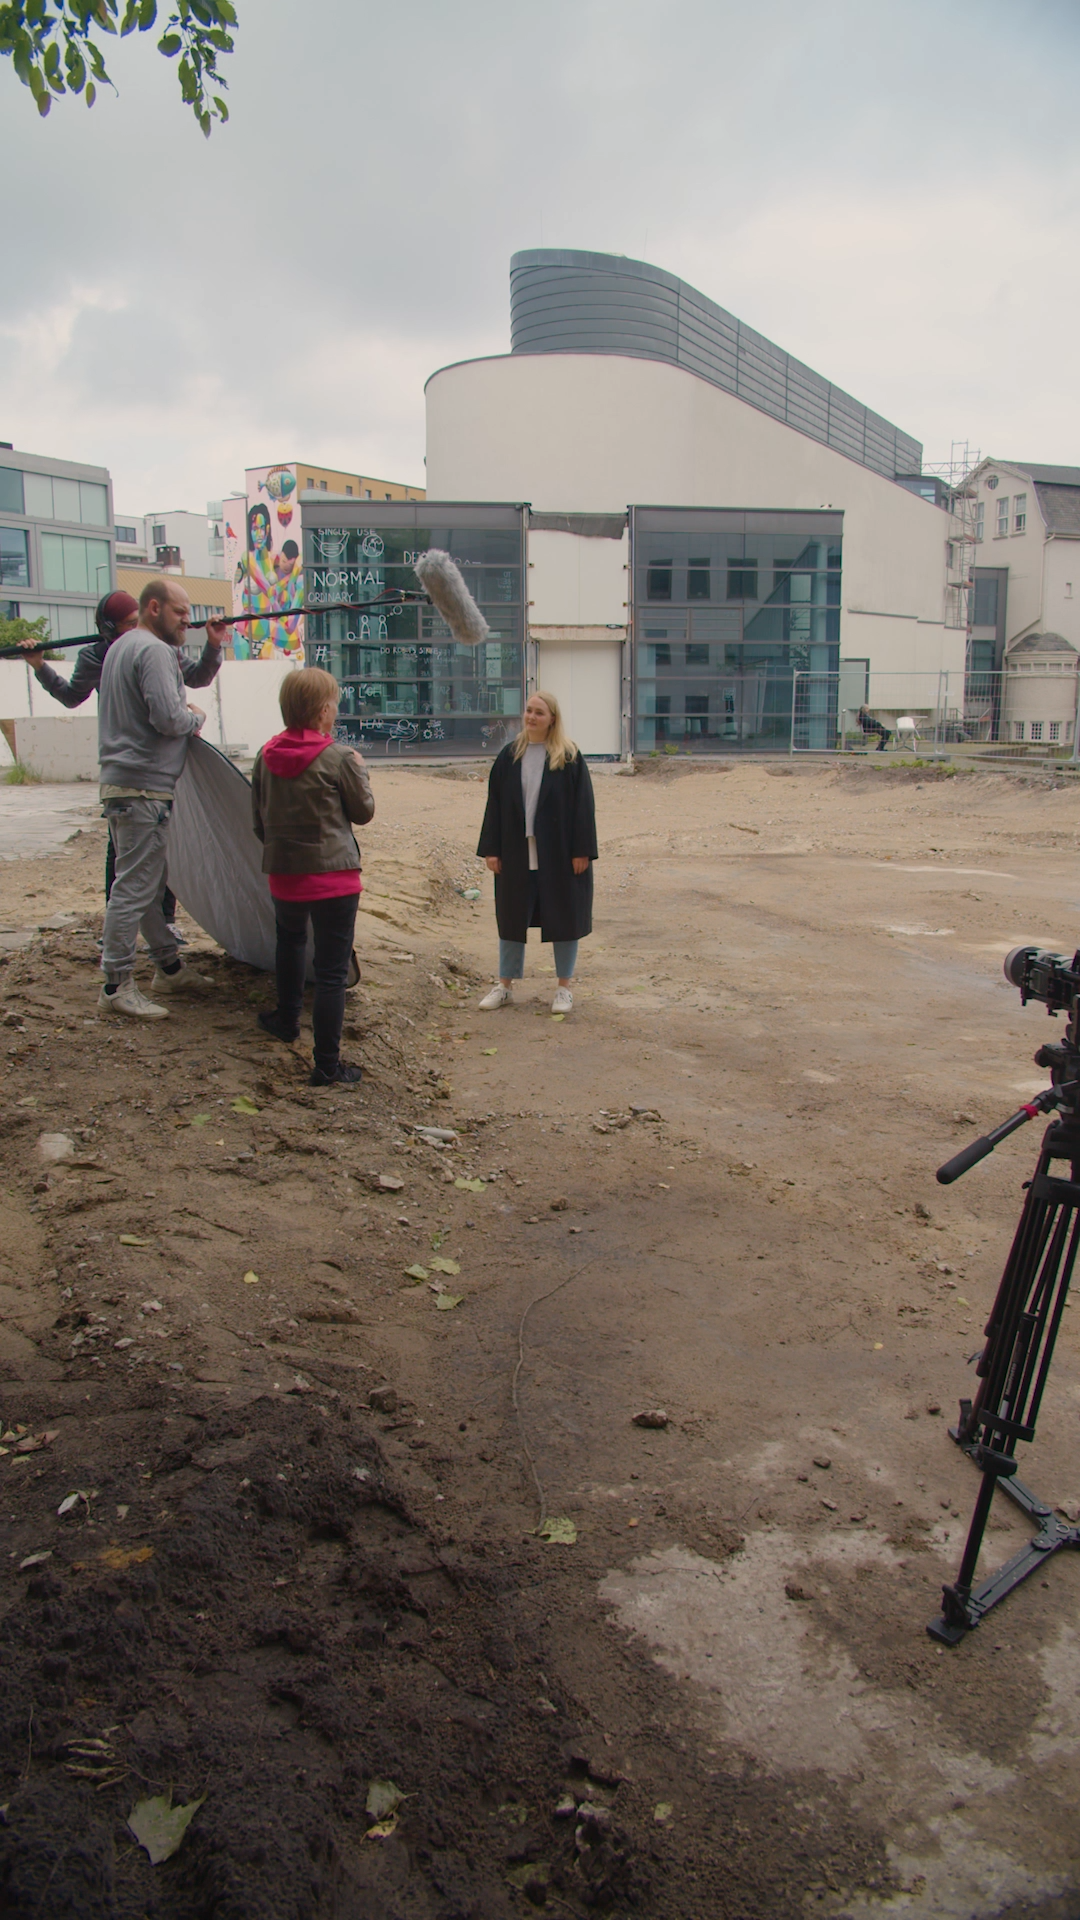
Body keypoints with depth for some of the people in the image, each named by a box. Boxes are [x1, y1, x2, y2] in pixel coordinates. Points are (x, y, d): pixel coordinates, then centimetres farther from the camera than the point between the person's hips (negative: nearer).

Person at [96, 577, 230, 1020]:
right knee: (134, 887, -7)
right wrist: (197, 716, -4)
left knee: (148, 882, 17)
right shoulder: (153, 651, -14)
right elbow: (169, 718, -22)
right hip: (143, 788, -11)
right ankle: (116, 987, -3)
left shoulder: (121, 647, 20)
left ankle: (169, 967, 29)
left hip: (120, 784, 11)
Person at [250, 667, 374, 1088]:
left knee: (290, 938, 33)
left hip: (283, 875, 5)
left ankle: (286, 1019, 47)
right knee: (331, 971, 0)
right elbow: (363, 812, -1)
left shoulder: (266, 757, 1)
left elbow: (258, 821, 9)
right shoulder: (339, 758, -13)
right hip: (334, 876, -5)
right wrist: (359, 769, 14)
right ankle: (327, 1066, 2)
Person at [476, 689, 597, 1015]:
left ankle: (564, 987, 18)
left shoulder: (569, 757, -3)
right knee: (512, 916, 9)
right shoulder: (509, 756, 5)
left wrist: (581, 851, -11)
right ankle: (504, 986, 21)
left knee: (563, 916, 5)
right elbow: (495, 805, 5)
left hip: (559, 853, -3)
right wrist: (491, 850, -1)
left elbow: (583, 805, -5)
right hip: (517, 852, 3)